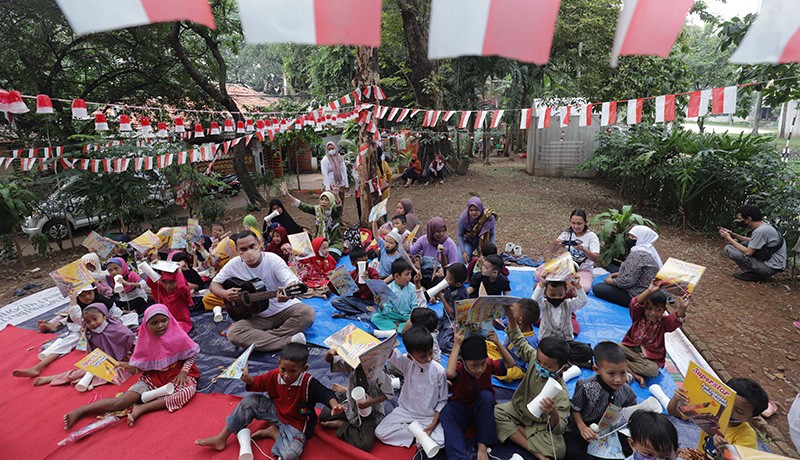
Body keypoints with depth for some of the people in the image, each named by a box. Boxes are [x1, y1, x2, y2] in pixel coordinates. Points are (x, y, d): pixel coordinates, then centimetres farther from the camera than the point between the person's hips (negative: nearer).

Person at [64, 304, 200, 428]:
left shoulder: (177, 336, -13)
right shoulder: (146, 341, -4)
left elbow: (191, 356, -2)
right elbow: (139, 367, 3)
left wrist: (184, 372, -17)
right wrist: (130, 367, -18)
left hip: (176, 377, -2)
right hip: (152, 378, 3)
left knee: (189, 390, -36)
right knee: (119, 402, -13)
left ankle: (141, 408, -28)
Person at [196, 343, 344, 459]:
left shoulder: (309, 383, -28)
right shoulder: (275, 375, -13)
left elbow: (325, 393, -29)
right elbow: (259, 383, 2)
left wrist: (334, 405, -50)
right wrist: (249, 379, -19)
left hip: (296, 424, -5)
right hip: (276, 411, 5)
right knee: (250, 400, -7)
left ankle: (274, 432, 0)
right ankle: (221, 438, 6)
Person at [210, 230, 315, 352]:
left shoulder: (273, 259, -12)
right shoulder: (234, 264, -4)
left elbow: (294, 282, -23)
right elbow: (214, 284, 7)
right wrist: (224, 293, -18)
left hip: (283, 309, -1)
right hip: (256, 317, 2)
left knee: (308, 313, -27)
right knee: (233, 333, -26)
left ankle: (261, 338, -19)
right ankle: (288, 341, -25)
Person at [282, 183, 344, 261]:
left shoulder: (334, 210, -13)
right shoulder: (317, 209, 0)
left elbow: (339, 206, -36)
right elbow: (302, 206, -9)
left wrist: (336, 196, -60)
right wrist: (287, 195, -22)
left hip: (335, 242, -4)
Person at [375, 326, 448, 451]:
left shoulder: (439, 371, -17)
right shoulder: (407, 363, -17)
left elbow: (442, 401, -6)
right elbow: (390, 353, -38)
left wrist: (433, 424, -15)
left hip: (429, 417, -1)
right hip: (405, 411, 2)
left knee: (442, 441, -26)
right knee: (380, 432, -13)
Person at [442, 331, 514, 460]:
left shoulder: (488, 365, -14)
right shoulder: (459, 368, -26)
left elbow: (510, 363, -13)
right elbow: (450, 373, -49)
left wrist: (498, 343, -27)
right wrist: (457, 345, -45)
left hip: (481, 409, 3)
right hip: (461, 409, -2)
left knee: (486, 395, -31)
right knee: (447, 412, -35)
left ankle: (483, 445, -22)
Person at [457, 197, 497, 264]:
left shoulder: (489, 218, -27)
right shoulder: (463, 217, -25)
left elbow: (493, 235, -11)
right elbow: (460, 235, -13)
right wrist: (463, 251, -20)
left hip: (483, 242, 0)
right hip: (468, 241, 0)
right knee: (461, 261, -14)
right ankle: (470, 256, 20)